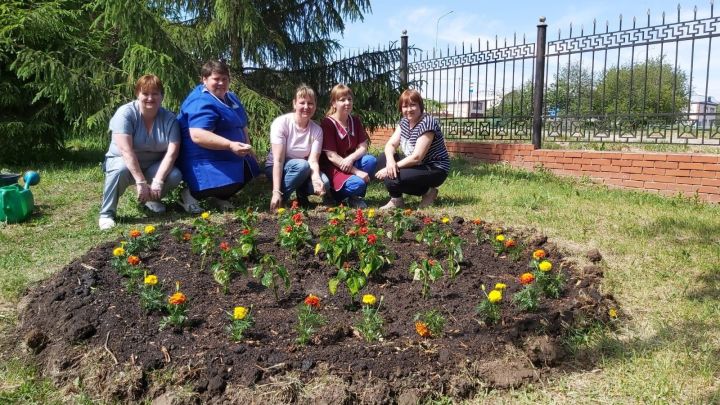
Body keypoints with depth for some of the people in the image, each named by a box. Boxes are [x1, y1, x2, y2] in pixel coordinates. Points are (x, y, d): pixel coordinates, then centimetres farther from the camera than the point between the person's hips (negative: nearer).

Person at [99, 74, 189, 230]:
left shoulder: (169, 118, -10)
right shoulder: (125, 113, -20)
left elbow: (171, 152, -18)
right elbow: (126, 151, -28)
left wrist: (157, 181, -30)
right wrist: (141, 182, -35)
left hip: (153, 166, 3)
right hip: (123, 161, -3)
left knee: (175, 175, -25)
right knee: (120, 169, -37)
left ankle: (151, 199, 8)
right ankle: (107, 214, -16)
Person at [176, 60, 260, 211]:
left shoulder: (230, 97, 12)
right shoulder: (201, 103, -22)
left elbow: (241, 125, 26)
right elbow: (197, 135, -35)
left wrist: (248, 147, 15)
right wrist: (230, 145, -41)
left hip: (230, 159, 11)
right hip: (207, 163, -11)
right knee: (227, 187, -28)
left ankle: (216, 196, 21)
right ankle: (192, 193, -4)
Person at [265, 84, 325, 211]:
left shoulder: (317, 130, -10)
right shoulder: (281, 123, -21)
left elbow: (313, 161, -19)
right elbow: (278, 160, -26)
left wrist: (316, 180, -42)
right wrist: (276, 192, -35)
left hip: (302, 170, 3)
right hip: (276, 168, -3)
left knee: (323, 183, -26)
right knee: (303, 166, -34)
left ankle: (301, 193, 5)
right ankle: (279, 199, -16)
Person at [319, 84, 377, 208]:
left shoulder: (355, 121, 5)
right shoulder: (327, 123, -14)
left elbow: (363, 148, -2)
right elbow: (331, 156, -20)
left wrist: (351, 159, -26)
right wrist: (357, 172, -25)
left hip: (350, 163, 6)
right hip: (332, 168, -6)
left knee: (371, 160, -22)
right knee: (357, 183, -31)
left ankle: (356, 196, -5)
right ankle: (334, 194, 1)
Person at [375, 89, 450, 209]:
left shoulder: (427, 123, -22)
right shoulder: (404, 122, 4)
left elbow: (417, 157, -27)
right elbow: (390, 144, -3)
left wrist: (392, 167, -26)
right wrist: (390, 161, -26)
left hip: (435, 170, -9)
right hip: (416, 165, 9)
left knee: (392, 177, -27)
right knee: (383, 159, -4)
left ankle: (427, 192, -4)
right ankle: (396, 199, -2)